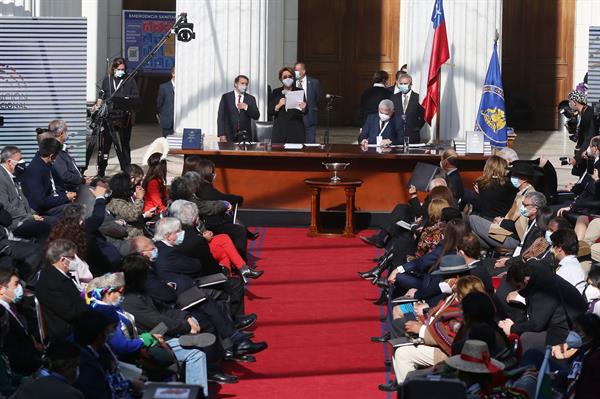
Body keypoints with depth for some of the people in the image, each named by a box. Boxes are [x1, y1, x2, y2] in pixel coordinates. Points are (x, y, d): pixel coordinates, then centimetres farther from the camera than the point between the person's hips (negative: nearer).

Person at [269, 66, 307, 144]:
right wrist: (278, 105, -13)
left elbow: (306, 112, 1)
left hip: (296, 130, -1)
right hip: (280, 129, 1)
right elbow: (270, 112, 5)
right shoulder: (276, 92, 11)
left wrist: (303, 108, -21)